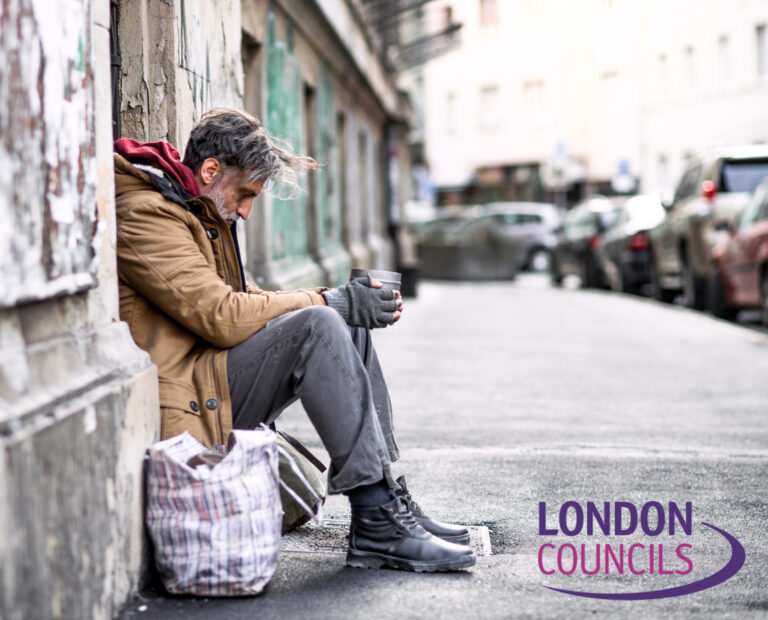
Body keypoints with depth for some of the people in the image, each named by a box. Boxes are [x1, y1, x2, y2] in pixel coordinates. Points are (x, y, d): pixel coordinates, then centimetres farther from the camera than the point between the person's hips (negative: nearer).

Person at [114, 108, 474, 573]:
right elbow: (222, 316, -21)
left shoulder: (201, 213, 20)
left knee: (350, 329, 3)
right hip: (186, 401, -10)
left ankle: (389, 502, -3)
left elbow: (246, 300, 19)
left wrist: (350, 302, 4)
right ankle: (379, 524, -25)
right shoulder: (146, 214, -13)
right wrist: (329, 301, -13)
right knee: (317, 327, -25)